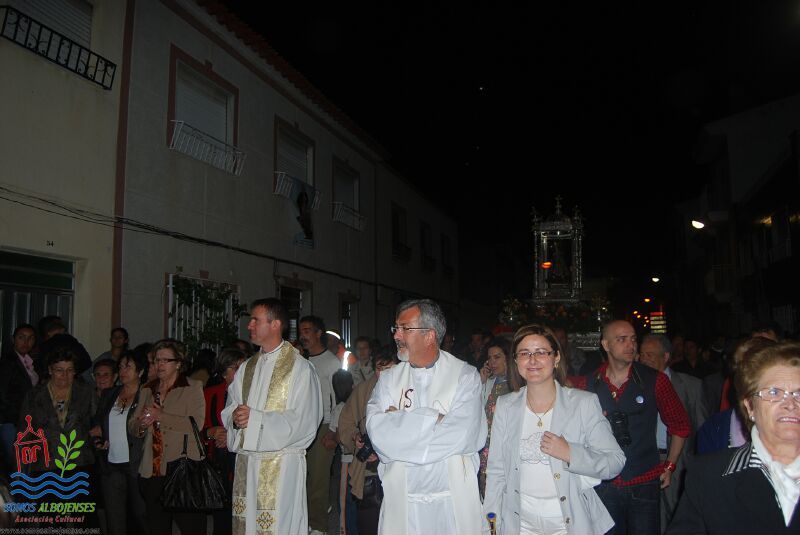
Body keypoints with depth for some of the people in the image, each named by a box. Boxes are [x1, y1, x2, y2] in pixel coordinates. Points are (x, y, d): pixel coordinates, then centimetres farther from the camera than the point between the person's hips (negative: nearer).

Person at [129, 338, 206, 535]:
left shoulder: (192, 387, -1)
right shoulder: (147, 390, 16)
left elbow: (196, 423, -14)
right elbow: (132, 426, 16)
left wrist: (161, 416, -16)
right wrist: (142, 424, -6)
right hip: (153, 472, 5)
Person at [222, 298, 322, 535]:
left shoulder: (299, 367, -8)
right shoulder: (247, 367, 14)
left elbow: (303, 421, -14)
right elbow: (230, 408, 15)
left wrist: (256, 418, -17)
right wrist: (235, 416, -9)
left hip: (281, 464, -6)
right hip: (246, 461, 6)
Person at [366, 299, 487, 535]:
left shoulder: (465, 376, -5)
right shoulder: (388, 379, 3)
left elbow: (460, 436, -18)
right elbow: (378, 433, -11)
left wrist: (400, 421, -12)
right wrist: (431, 418, -15)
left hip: (454, 501, -2)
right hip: (401, 500, 2)